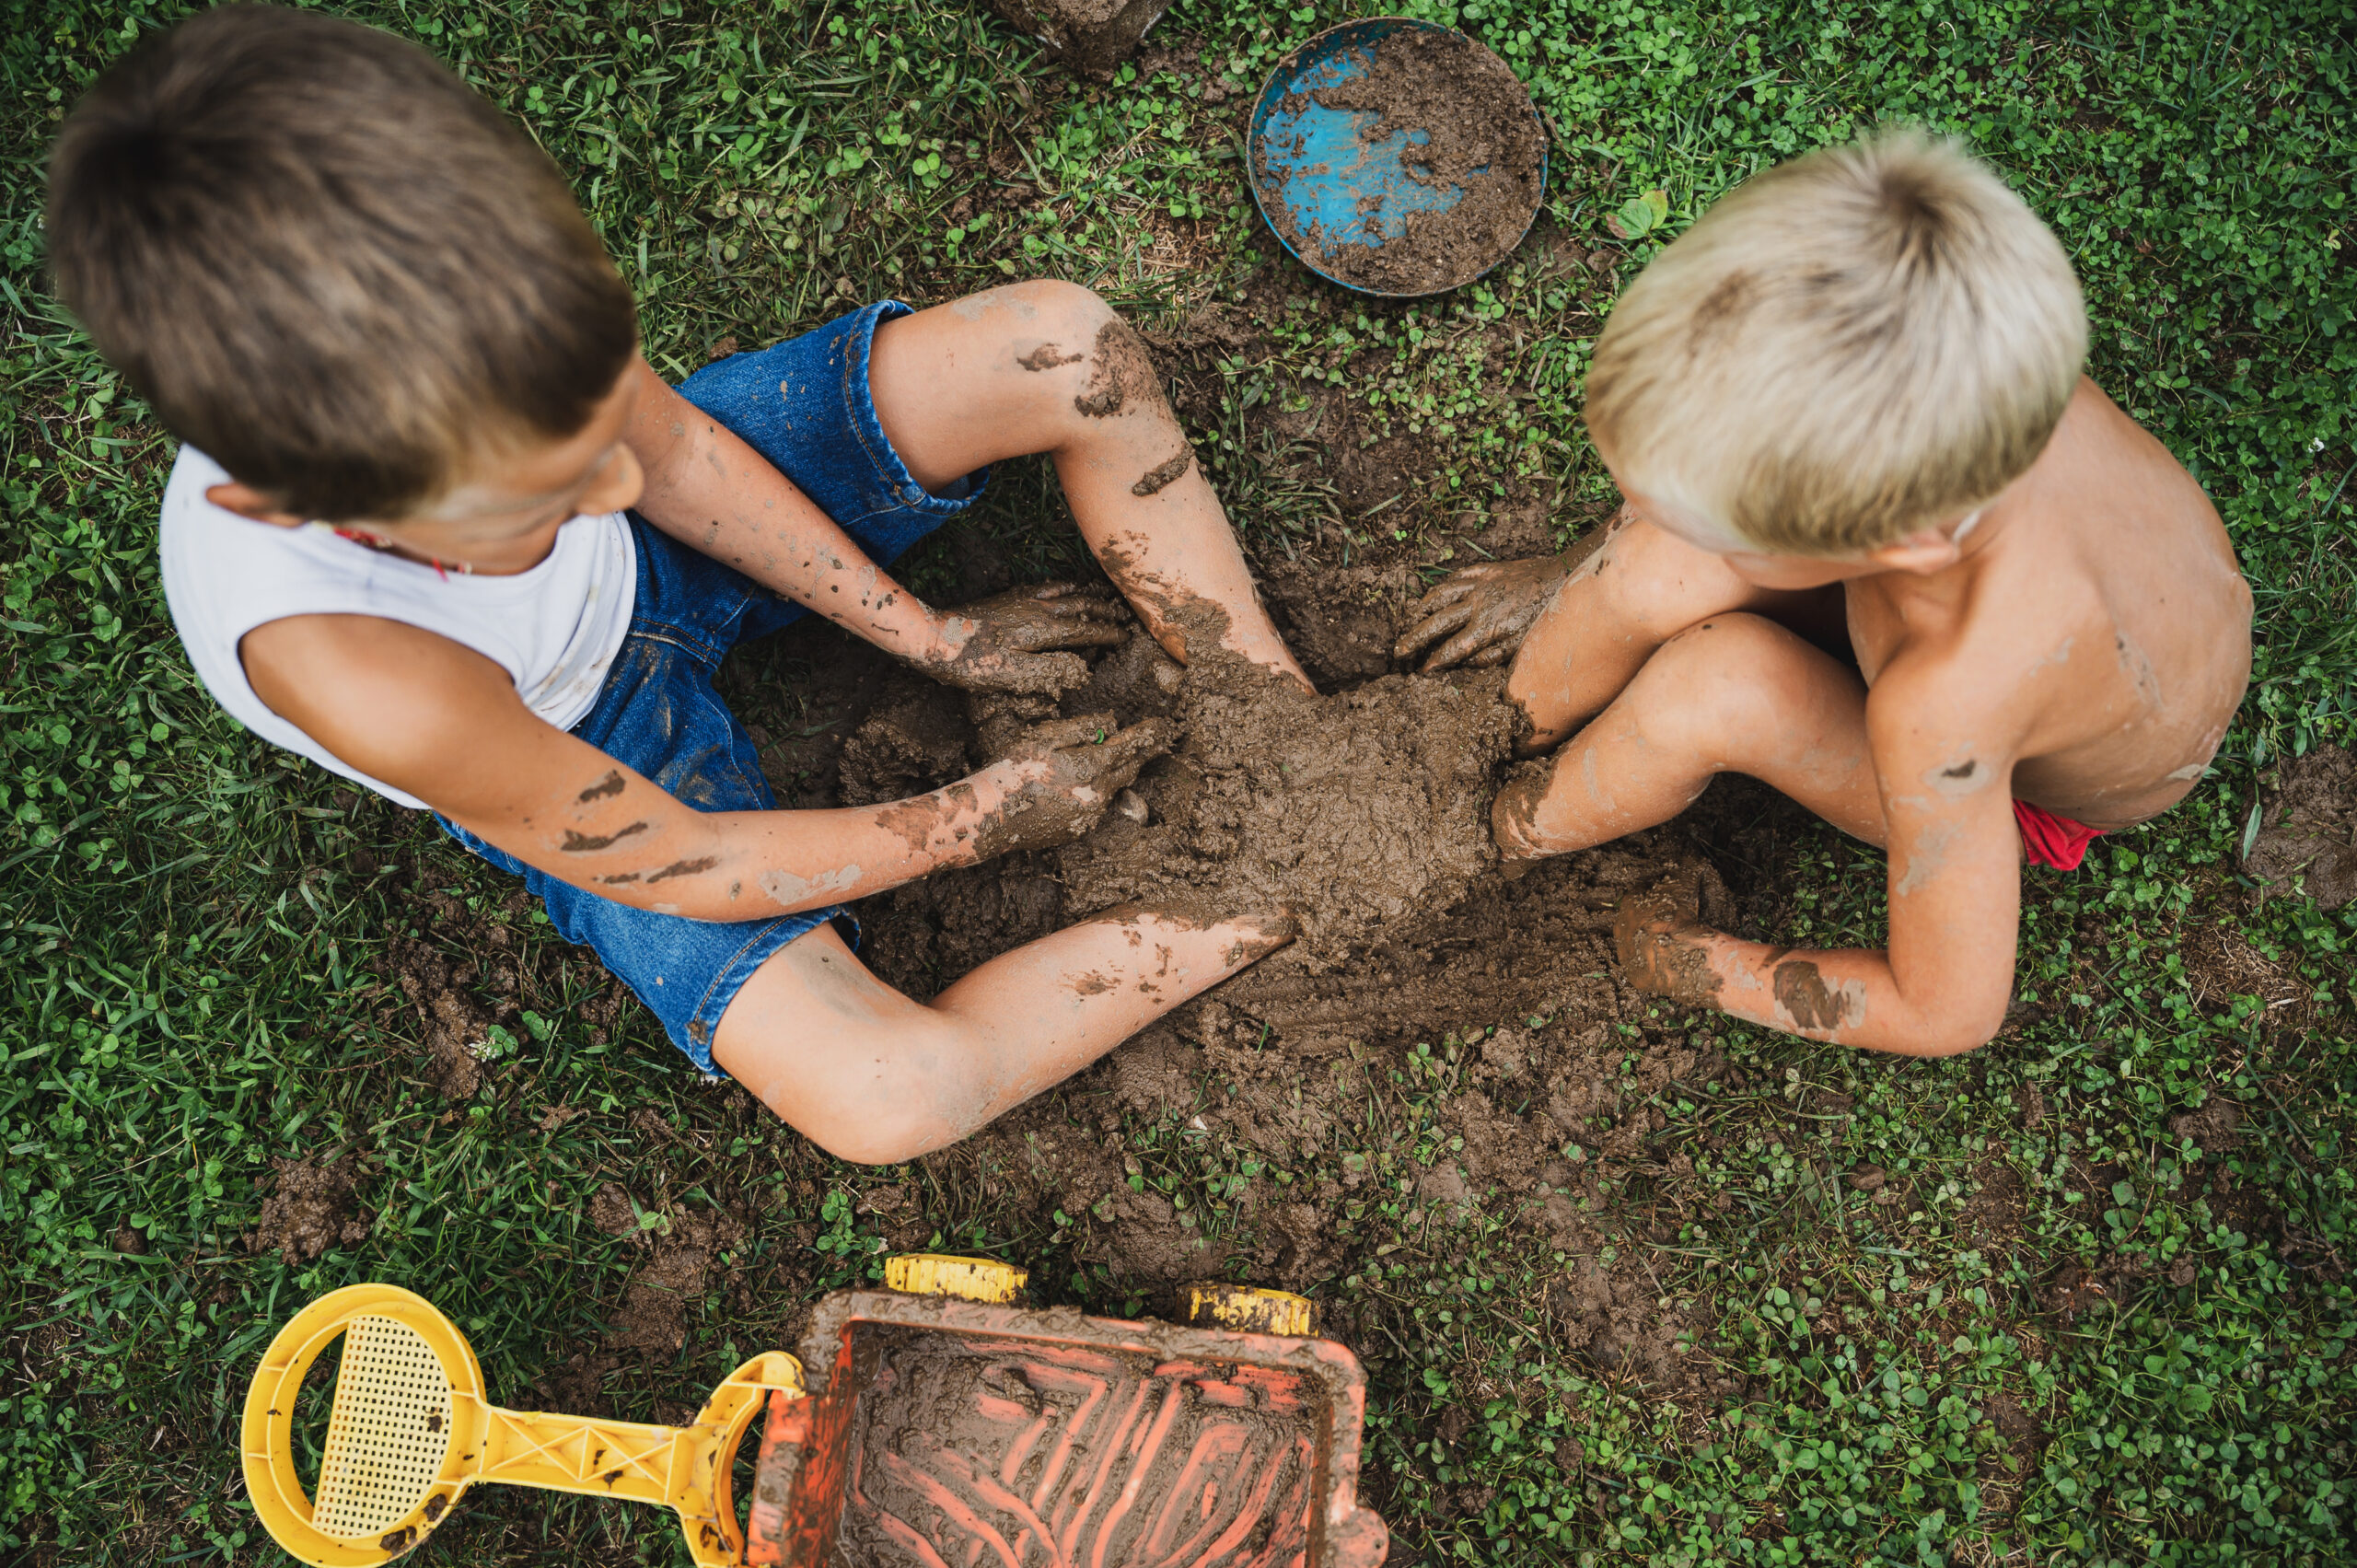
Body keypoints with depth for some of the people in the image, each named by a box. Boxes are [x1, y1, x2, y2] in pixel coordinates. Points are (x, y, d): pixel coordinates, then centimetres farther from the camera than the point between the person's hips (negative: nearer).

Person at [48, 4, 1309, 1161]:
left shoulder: (424, 317, -31)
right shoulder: (362, 682, -42)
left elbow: (671, 449, -9)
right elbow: (680, 865, -25)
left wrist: (928, 634, -4)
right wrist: (979, 818, -15)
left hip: (668, 540, 4)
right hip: (583, 759, -4)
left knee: (1064, 346, -17)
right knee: (883, 1102, -26)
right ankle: (1278, 896, -10)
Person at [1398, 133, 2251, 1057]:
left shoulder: (1949, 709, -49)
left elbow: (1950, 1013, -32)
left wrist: (1692, 966, -16)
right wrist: (1569, 575, 4)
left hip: (2053, 798, -5)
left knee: (1713, 683, -30)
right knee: (1659, 574, -21)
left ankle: (1508, 834, 2)